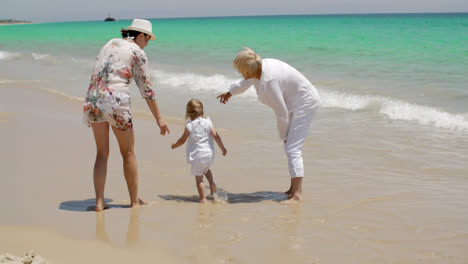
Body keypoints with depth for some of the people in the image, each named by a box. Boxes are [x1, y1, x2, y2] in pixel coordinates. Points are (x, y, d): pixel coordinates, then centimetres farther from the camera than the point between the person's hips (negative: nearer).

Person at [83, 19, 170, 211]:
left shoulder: (110, 43, 20)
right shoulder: (138, 52, 2)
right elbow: (146, 89, 2)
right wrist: (159, 118, 6)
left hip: (93, 99, 5)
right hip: (115, 101, -5)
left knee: (102, 153, 13)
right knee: (128, 153, 10)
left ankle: (99, 202, 8)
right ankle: (134, 200, 20)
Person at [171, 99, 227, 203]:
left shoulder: (189, 125, -6)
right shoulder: (207, 122, 0)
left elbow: (182, 140, 2)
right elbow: (216, 136, -4)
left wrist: (174, 145, 21)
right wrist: (222, 148, 5)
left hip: (197, 155, -4)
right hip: (209, 154, 4)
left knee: (198, 178, 3)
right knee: (206, 169, 32)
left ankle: (203, 198, -1)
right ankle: (211, 182, 9)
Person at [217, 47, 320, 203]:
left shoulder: (268, 81, -31)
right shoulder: (260, 67, -3)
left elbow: (282, 113, -23)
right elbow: (247, 81, 23)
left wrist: (284, 135, -8)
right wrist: (230, 92, 39)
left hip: (304, 104, -10)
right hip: (294, 104, 10)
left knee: (292, 149, -18)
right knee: (290, 148, 15)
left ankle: (297, 195, -23)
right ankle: (295, 188, 24)